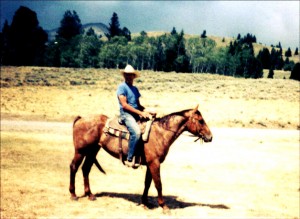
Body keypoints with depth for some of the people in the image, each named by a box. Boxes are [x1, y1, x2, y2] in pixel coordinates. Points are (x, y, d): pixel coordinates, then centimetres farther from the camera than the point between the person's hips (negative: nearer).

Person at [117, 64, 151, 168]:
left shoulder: (135, 89, 18)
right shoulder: (122, 87, -4)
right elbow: (124, 105, -12)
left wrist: (146, 111, 0)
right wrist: (140, 112, -15)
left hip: (136, 114, 8)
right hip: (126, 114, -8)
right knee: (136, 132, -32)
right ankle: (129, 159, -24)